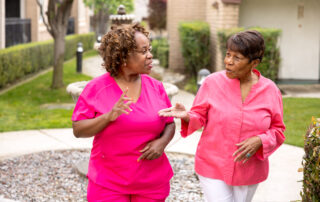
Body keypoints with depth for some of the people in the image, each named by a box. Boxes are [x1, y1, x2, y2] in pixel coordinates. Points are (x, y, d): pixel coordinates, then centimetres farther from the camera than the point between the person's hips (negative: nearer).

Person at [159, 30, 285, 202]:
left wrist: (259, 141, -18)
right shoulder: (213, 82, -7)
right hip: (213, 168, -2)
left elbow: (277, 131, 2)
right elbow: (199, 117, -1)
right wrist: (186, 116, -23)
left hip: (248, 173, 2)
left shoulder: (270, 91, -5)